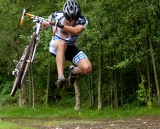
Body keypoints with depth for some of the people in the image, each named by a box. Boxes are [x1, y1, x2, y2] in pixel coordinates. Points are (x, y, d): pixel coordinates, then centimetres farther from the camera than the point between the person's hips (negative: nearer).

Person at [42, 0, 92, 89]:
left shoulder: (82, 21, -18)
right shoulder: (56, 16, -16)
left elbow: (76, 31, -40)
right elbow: (43, 26, 0)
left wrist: (60, 25, -53)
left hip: (70, 48, 2)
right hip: (56, 46, -1)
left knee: (87, 68, -23)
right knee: (62, 44, -42)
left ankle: (73, 71, 14)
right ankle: (60, 77, -48)